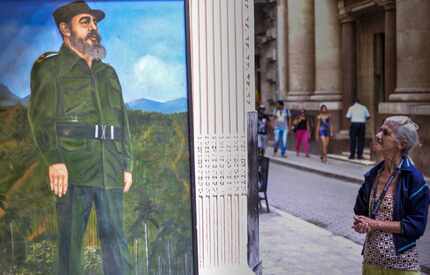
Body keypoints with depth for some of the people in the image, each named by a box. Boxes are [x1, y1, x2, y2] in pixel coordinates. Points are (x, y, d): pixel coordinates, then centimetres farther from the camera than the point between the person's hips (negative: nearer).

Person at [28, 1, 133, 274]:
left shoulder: (108, 73, 25)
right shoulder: (49, 67, 7)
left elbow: (123, 120, 23)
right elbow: (42, 117, -5)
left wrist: (127, 164, 14)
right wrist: (54, 160, -18)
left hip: (111, 169, 5)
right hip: (74, 168, -5)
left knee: (115, 236, 4)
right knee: (71, 237, -2)